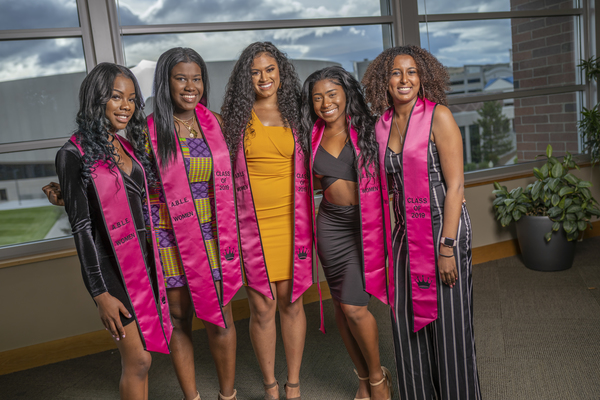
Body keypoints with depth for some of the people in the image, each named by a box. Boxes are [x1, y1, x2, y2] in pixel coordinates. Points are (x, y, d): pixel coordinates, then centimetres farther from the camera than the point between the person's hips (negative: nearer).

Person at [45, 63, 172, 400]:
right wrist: (100, 293, -13)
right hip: (113, 268, -6)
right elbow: (81, 226, -12)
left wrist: (153, 262, 12)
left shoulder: (129, 146, 9)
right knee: (138, 361, 0)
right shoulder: (75, 154, -10)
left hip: (145, 261, 6)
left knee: (138, 358, 15)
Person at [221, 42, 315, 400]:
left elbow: (310, 167, 12)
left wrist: (311, 211, 4)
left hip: (292, 220, 1)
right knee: (262, 308, 4)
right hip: (253, 222, -1)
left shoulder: (295, 114, 8)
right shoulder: (236, 116, 4)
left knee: (292, 302, 8)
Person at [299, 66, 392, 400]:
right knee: (341, 304, 10)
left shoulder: (367, 129, -3)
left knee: (354, 306, -8)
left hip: (366, 225, -4)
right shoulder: (313, 137, 7)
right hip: (331, 225, 4)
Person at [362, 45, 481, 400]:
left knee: (447, 322, 4)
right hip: (406, 233, 6)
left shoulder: (438, 116, -9)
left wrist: (447, 246, -17)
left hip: (443, 227, -5)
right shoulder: (383, 124, 7)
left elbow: (455, 184, -13)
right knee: (408, 323, 12)